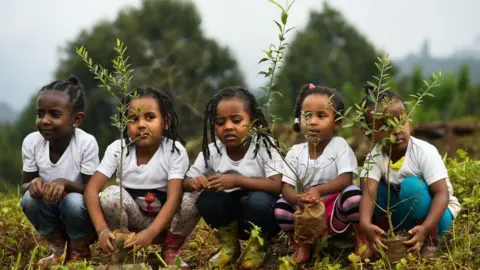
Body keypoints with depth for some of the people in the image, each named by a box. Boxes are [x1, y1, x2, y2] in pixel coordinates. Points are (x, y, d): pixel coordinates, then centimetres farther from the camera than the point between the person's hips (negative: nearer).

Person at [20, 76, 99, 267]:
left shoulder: (86, 143, -24)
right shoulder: (31, 142, -14)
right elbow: (24, 185, -6)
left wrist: (65, 183, -40)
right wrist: (33, 184, -31)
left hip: (80, 209, -3)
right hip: (49, 211, 3)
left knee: (74, 201, -34)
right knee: (30, 198, -26)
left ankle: (79, 251, -1)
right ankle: (57, 247, 2)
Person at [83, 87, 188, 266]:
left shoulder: (175, 151, -17)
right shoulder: (117, 149, -12)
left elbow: (174, 197, -27)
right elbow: (92, 189, -19)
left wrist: (150, 233, -45)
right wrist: (102, 230, -36)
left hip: (163, 219, -1)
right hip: (131, 218, 1)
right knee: (111, 193, -30)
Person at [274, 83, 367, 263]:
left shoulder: (339, 146, -8)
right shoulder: (295, 153, -1)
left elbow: (346, 179, -22)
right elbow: (287, 188, -9)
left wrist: (318, 190, -40)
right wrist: (298, 199, -34)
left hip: (337, 210, -3)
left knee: (353, 194, -33)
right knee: (281, 207, -24)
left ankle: (361, 240, -9)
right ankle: (302, 246, -1)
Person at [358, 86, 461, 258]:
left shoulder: (425, 152, -24)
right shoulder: (375, 157, -14)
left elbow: (442, 194, -29)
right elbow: (368, 192, -29)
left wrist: (425, 228, -45)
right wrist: (365, 224, -50)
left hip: (436, 216, -4)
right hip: (403, 218, 4)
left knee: (411, 185, -31)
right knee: (370, 185, -14)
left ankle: (431, 241, -14)